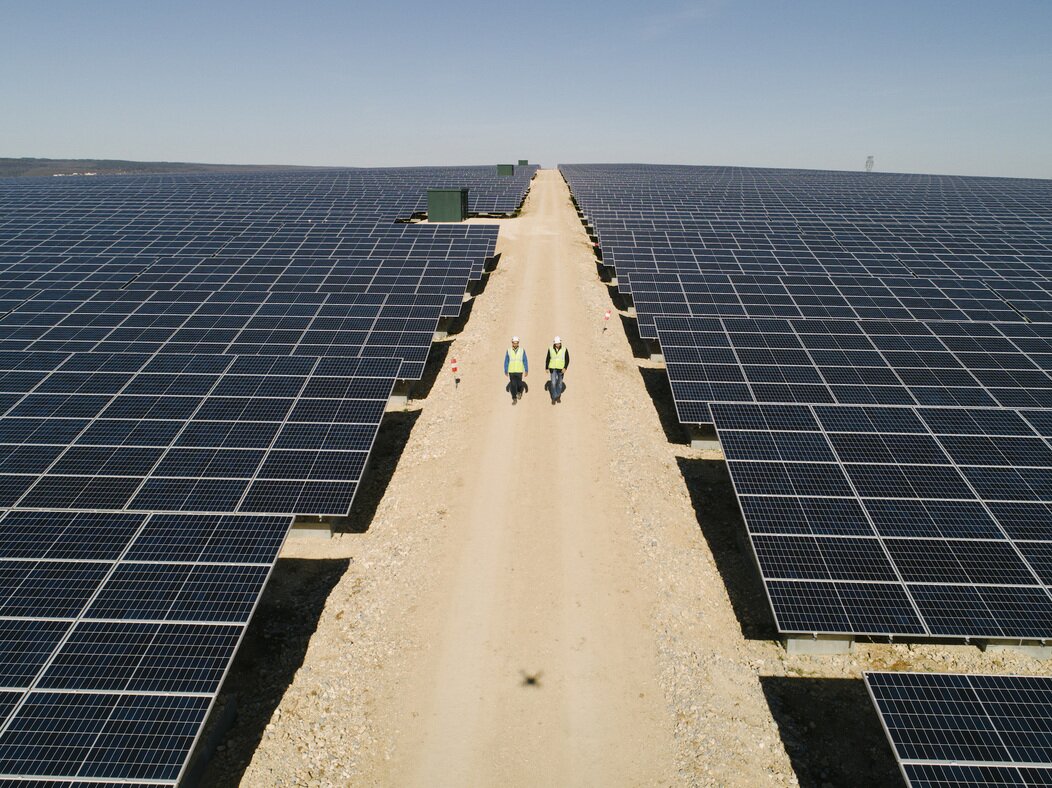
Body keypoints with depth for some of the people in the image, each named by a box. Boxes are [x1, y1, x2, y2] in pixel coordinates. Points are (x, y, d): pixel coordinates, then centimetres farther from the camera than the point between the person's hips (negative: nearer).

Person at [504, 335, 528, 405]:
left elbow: (525, 361, -3)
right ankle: (514, 399, 8)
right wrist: (505, 371, 1)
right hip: (511, 371, 0)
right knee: (513, 385, -2)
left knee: (519, 384, 0)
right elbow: (506, 361, 1)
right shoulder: (508, 351, -4)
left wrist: (526, 371, -7)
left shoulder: (522, 350, -5)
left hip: (519, 371, 0)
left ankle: (519, 392, 35)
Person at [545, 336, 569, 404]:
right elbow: (547, 359, 6)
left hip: (561, 369, 0)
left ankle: (558, 396, 26)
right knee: (553, 383, -7)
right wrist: (546, 368, 6)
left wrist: (565, 368, -15)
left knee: (559, 383, 9)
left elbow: (567, 360, -4)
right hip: (553, 369, 0)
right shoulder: (550, 349, -1)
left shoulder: (564, 350, -5)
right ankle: (554, 398, -1)